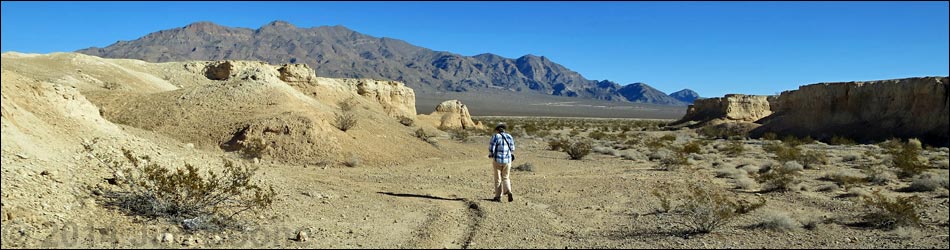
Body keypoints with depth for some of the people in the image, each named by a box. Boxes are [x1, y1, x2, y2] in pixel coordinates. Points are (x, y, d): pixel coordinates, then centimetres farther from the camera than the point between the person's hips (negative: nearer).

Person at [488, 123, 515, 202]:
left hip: (497, 160, -3)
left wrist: (490, 155, 8)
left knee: (498, 179, 10)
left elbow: (491, 149, -13)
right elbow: (512, 149, 7)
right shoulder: (509, 137, 2)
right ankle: (508, 192, -6)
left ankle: (498, 197, 13)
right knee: (505, 178, 17)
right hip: (507, 160, 3)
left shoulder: (495, 137, -11)